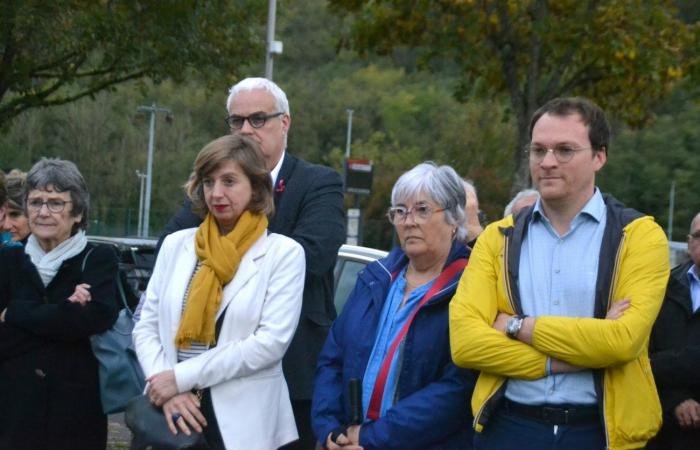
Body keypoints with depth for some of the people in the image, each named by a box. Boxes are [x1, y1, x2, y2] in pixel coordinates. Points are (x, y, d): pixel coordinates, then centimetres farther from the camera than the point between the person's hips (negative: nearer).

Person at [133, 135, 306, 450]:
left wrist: (182, 377, -15)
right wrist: (167, 390, -12)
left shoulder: (284, 252, -3)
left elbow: (272, 341, -12)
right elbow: (146, 327, 6)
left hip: (242, 422, -3)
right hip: (170, 414, 3)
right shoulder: (176, 244, 8)